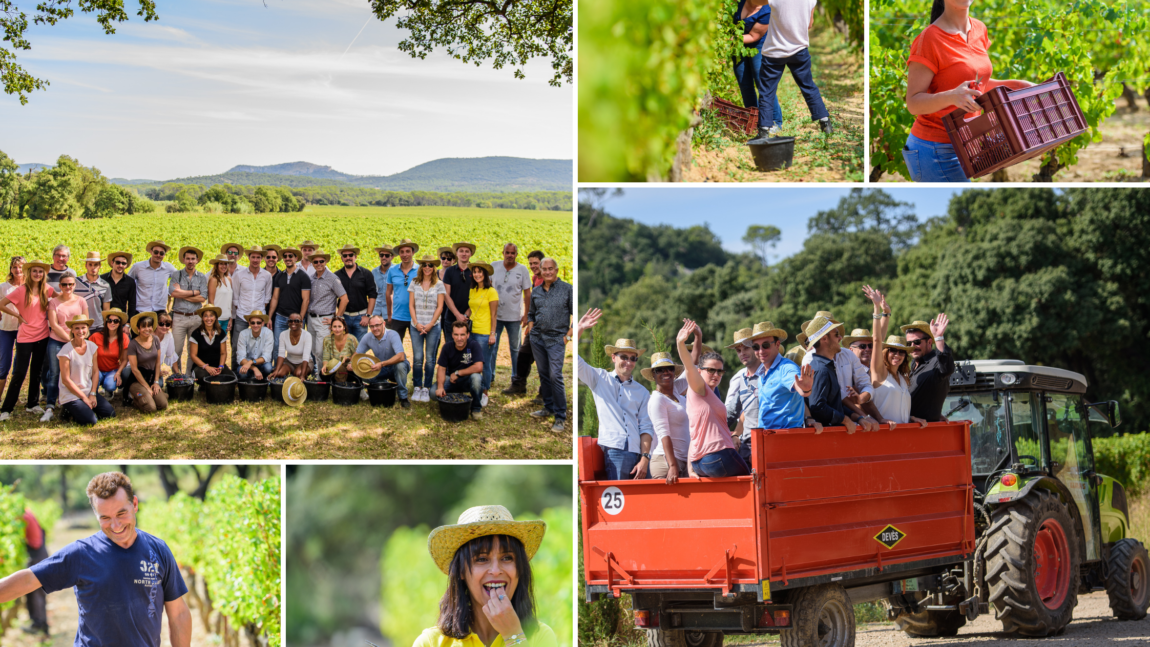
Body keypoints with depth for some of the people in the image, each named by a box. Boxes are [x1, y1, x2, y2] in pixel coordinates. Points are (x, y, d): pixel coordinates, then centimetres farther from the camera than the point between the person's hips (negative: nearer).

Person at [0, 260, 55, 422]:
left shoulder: (46, 289, 3)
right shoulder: (21, 290, -11)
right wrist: (18, 316, -9)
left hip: (42, 335, 5)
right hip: (25, 337, -5)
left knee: (37, 371, 12)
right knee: (20, 373, -7)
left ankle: (33, 404, 24)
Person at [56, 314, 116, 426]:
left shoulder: (92, 347, 2)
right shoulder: (66, 351, -16)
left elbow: (95, 371, 7)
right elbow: (66, 380, -14)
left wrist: (92, 394, -5)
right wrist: (84, 398, -11)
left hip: (88, 391, 6)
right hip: (71, 395, -6)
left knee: (110, 413, -10)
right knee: (89, 421, -23)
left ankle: (85, 408, 13)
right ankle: (69, 411, 6)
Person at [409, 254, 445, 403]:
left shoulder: (439, 284, 2)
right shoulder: (415, 283, 6)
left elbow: (439, 307, -1)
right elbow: (411, 305, 6)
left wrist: (430, 325, -9)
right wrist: (416, 323, -6)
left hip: (433, 326, -1)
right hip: (416, 326, 1)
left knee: (430, 358, 1)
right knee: (417, 358, -2)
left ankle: (426, 388, 8)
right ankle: (417, 387, 8)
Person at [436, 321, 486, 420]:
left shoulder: (474, 346, -16)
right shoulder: (447, 347, -6)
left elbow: (478, 367, -26)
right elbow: (441, 368, -7)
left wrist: (457, 373, -18)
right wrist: (440, 387, -25)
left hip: (468, 381, -3)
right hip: (452, 380, 3)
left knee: (476, 377, -38)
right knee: (434, 392, -24)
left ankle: (476, 408, -12)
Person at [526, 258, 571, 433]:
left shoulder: (567, 289, -4)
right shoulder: (536, 292, 11)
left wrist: (568, 335, -8)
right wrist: (531, 328, 8)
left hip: (556, 339, -5)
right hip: (537, 338, 5)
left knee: (555, 376, -13)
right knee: (543, 375, 12)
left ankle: (560, 417, -9)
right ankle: (549, 407, 26)